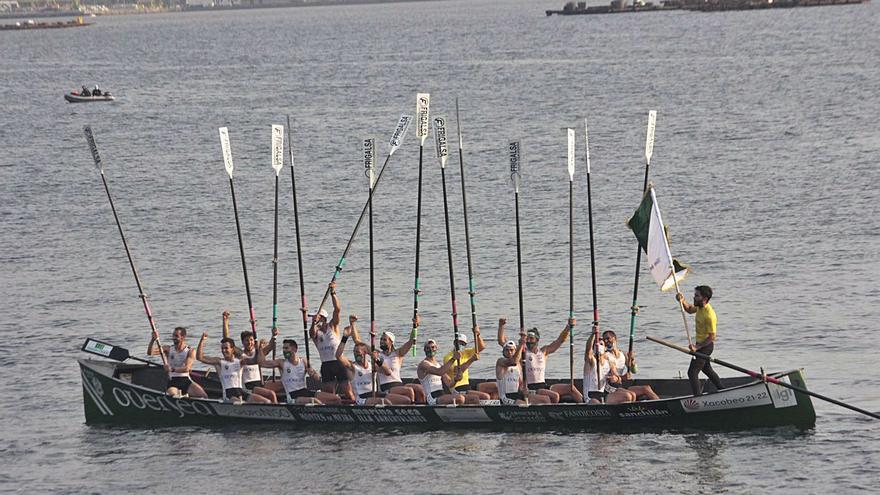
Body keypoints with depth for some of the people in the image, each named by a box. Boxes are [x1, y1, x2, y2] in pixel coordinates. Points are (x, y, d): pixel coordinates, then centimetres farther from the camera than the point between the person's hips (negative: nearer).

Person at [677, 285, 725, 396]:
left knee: (692, 372, -13)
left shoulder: (709, 316, -30)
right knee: (706, 369, 27)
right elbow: (690, 309, 19)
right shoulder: (700, 307, -3)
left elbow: (711, 337, -26)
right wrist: (682, 301, -1)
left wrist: (697, 347, -29)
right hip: (701, 344, 10)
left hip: (705, 346, -10)